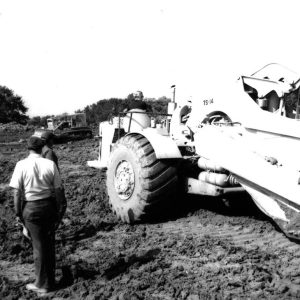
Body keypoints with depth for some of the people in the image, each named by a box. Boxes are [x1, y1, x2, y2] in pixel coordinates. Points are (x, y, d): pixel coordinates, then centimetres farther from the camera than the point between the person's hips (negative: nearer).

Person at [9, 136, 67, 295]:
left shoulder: (21, 165, -9)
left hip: (31, 208, -2)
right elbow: (58, 189, -3)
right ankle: (50, 275, 37)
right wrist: (61, 208, 8)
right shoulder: (50, 164, -5)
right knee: (49, 242, 20)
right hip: (49, 204, 2)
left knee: (38, 245, 8)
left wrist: (18, 212, 0)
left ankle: (43, 284, 21)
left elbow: (17, 192, -9)